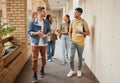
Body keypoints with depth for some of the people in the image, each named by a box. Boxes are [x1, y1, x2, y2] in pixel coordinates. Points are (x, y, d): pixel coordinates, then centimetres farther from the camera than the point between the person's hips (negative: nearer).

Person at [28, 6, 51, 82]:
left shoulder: (46, 22, 5)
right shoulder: (32, 22, -6)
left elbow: (49, 31, 7)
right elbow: (29, 32, -7)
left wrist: (45, 35, -14)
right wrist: (36, 33, -24)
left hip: (44, 43, 3)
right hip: (35, 43, -3)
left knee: (43, 58, 12)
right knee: (35, 59, -3)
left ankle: (42, 70, 36)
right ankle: (35, 75, 8)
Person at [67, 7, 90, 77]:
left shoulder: (84, 22, -9)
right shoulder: (72, 21, 5)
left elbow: (88, 33, -9)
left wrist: (80, 32, -23)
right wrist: (71, 38, 4)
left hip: (80, 43, -3)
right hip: (73, 42, 3)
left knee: (80, 57, 10)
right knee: (71, 57, 1)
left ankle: (79, 70, 27)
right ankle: (72, 70, 18)